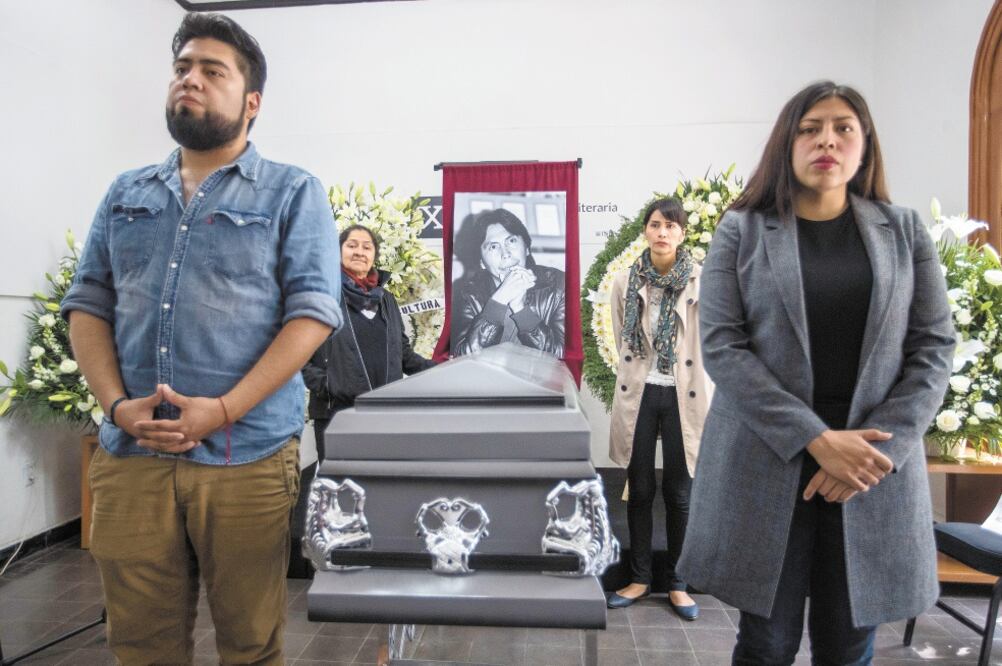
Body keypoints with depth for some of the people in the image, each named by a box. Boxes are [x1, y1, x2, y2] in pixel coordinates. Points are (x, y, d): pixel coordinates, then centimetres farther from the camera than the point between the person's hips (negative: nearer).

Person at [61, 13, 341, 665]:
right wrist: (118, 404, -5)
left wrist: (223, 410, -15)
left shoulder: (294, 193, 2)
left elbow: (312, 313, -7)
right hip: (130, 455, 4)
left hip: (248, 457, -4)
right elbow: (88, 305, 13)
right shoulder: (127, 194, 16)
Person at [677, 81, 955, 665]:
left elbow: (934, 347, 4)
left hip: (876, 466, 2)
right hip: (766, 463, -2)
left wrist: (881, 449, -10)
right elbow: (722, 347, -7)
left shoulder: (905, 230, 9)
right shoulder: (741, 232, 1)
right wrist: (816, 439, -15)